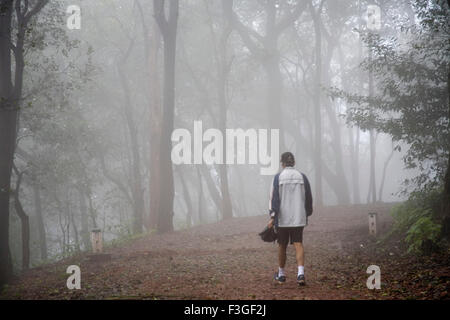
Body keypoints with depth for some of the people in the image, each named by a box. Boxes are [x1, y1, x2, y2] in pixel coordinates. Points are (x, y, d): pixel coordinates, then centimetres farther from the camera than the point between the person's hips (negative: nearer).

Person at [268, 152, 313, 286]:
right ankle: (301, 273, -20)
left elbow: (274, 198, -11)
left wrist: (272, 216, -12)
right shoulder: (302, 177, 3)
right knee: (298, 245, -2)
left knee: (282, 246, 11)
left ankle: (281, 274, 24)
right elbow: (308, 198, 8)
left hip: (282, 218, -1)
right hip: (298, 218, 2)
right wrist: (307, 214, 20)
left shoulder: (278, 178, -5)